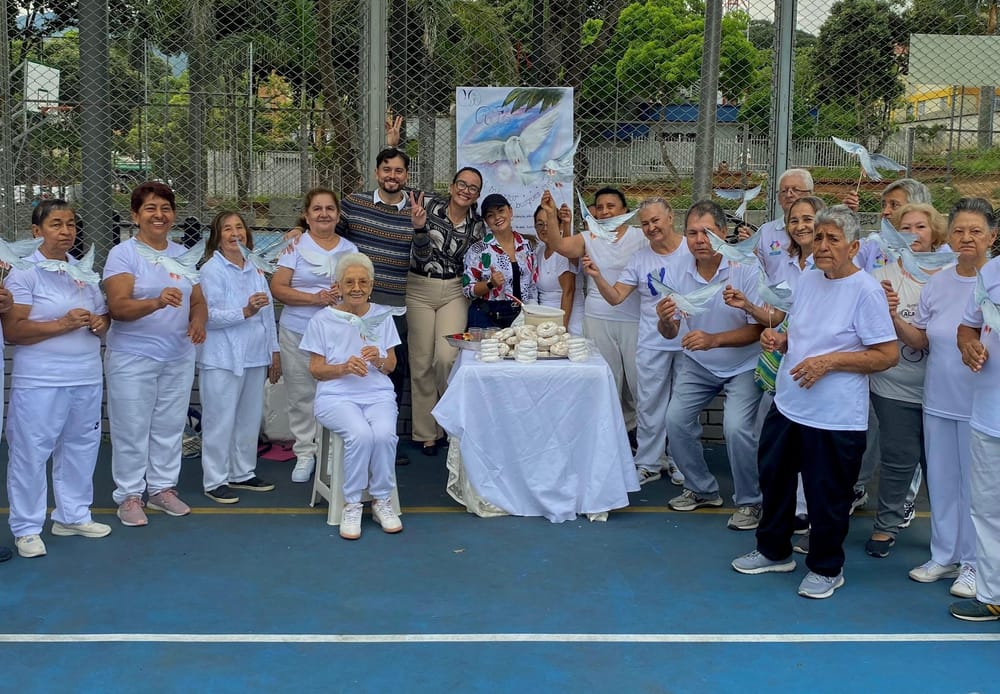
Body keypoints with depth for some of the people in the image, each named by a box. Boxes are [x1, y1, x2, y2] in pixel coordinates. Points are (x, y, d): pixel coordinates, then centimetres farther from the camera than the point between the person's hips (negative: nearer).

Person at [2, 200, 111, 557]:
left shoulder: (85, 271, 13)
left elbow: (102, 318, 21)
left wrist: (99, 323, -2)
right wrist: (62, 324, -22)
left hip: (86, 377, 6)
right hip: (40, 381, -6)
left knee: (80, 446, 13)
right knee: (31, 451, -1)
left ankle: (73, 515, 27)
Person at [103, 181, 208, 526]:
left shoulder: (183, 255, 11)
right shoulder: (123, 254, -7)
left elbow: (198, 302, 13)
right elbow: (118, 307, -19)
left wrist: (198, 321, -10)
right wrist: (157, 302, -36)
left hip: (179, 357, 5)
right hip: (132, 358, -5)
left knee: (170, 426, 12)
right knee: (132, 429, 2)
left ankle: (163, 488, 26)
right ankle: (129, 495, 14)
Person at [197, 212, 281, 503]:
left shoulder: (255, 269, 12)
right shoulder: (211, 270, -8)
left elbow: (268, 312, 14)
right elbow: (208, 316, -17)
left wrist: (274, 351, 13)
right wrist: (245, 312, -26)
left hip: (255, 357, 7)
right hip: (223, 359, -7)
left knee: (250, 418, 14)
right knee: (221, 421, -1)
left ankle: (243, 473, 27)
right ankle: (215, 481, 9)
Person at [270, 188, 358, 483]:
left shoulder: (350, 249, 12)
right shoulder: (296, 246, 3)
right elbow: (277, 288, -4)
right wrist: (315, 298, -16)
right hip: (298, 334, -1)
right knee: (301, 395, 3)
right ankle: (305, 453, 15)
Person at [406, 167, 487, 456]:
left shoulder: (477, 225, 1)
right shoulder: (428, 205, -6)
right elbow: (422, 254, -11)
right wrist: (420, 226, -26)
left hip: (454, 292, 1)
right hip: (420, 290, -1)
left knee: (446, 358, -14)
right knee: (421, 362, 3)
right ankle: (426, 432, 16)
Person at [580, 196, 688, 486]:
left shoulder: (693, 249, -5)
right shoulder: (640, 258, 3)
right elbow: (615, 297, 1)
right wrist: (597, 277, -15)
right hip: (652, 344, 2)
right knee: (649, 405, 7)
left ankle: (678, 461, 26)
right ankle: (648, 464, 19)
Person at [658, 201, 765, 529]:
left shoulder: (746, 269, -23)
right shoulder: (676, 271, -11)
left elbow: (757, 329, -21)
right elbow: (670, 333, -9)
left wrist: (713, 339, -35)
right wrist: (665, 320, -34)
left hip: (743, 365, -4)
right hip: (697, 364, 5)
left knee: (736, 427, -19)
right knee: (676, 420, -4)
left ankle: (749, 501, 4)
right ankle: (702, 489, 20)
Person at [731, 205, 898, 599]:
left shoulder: (866, 290, -15)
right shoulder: (807, 281, 8)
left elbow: (888, 355, -17)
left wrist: (829, 362, -22)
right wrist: (779, 340, -2)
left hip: (835, 418, -7)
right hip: (787, 405, 8)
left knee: (827, 497, 6)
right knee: (774, 479, 19)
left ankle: (826, 569, 27)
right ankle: (774, 551, 39)